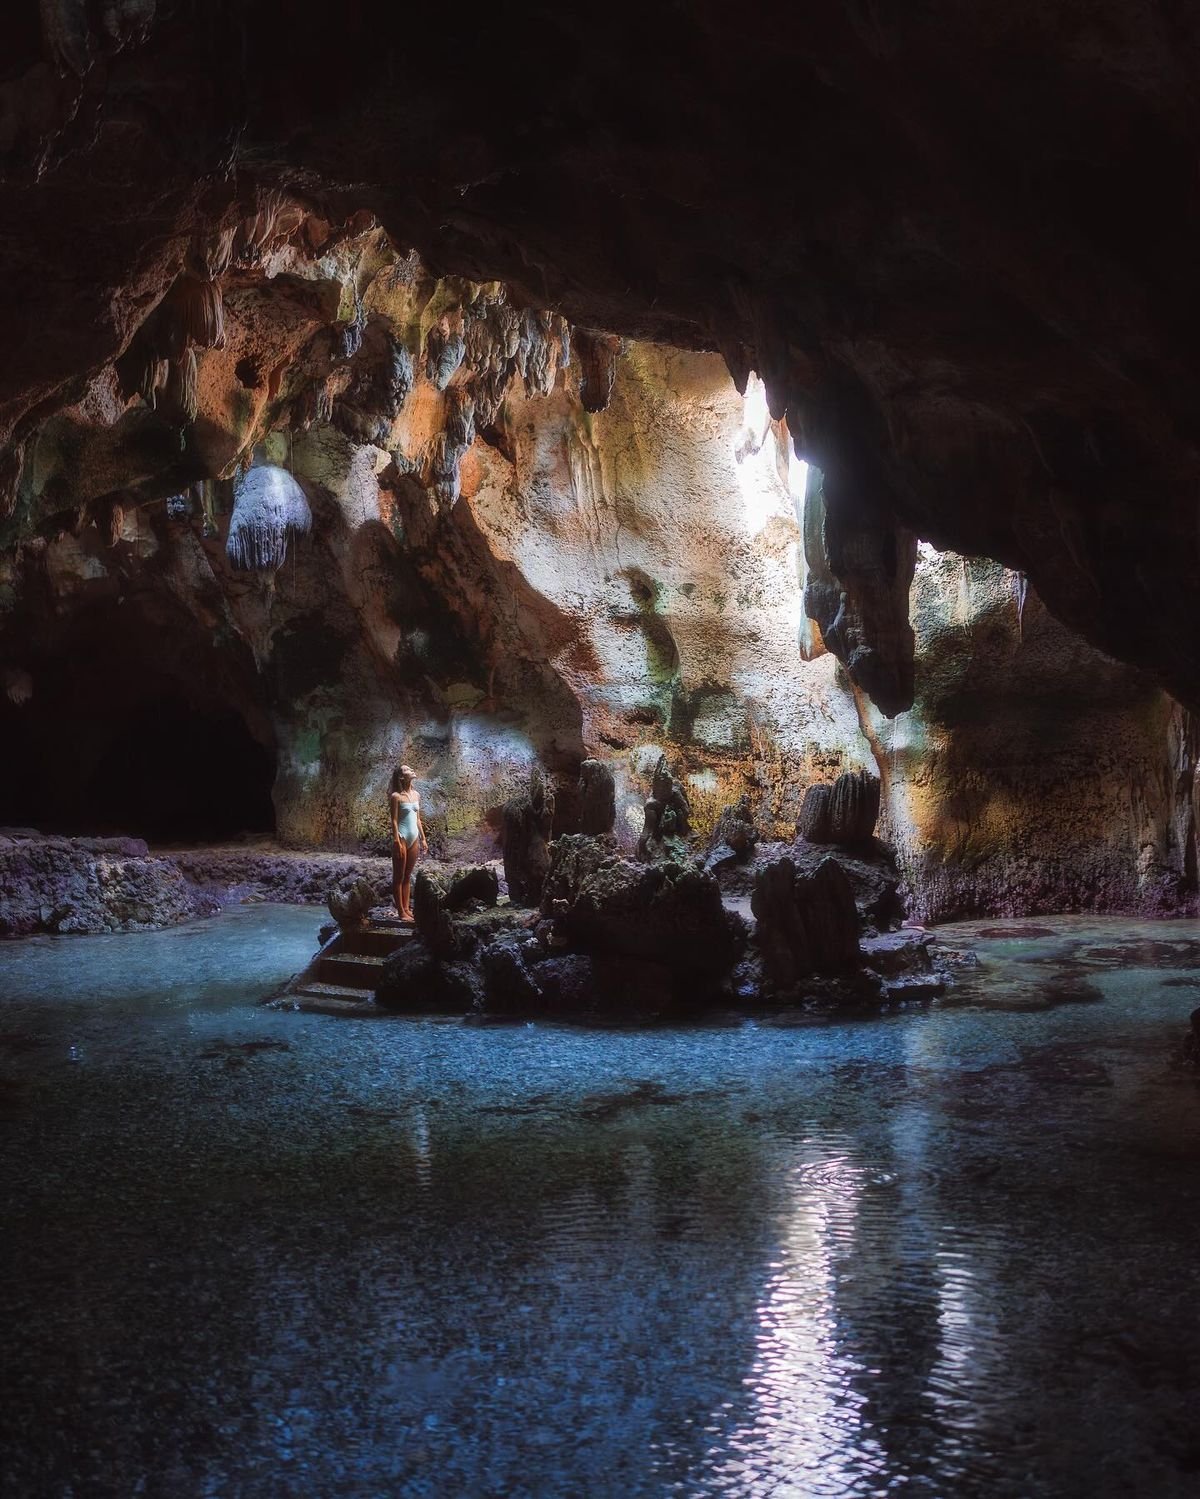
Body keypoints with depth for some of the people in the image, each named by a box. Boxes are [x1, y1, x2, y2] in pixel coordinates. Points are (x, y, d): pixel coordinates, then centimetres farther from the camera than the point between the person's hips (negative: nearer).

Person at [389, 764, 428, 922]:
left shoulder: (416, 795, 10)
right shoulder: (396, 796, -10)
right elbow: (394, 820, -12)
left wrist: (423, 839, 13)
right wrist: (397, 842, -17)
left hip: (414, 838, 7)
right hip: (402, 837, -7)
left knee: (408, 876, 12)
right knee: (399, 876, 0)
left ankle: (407, 908, 17)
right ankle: (401, 912, 2)